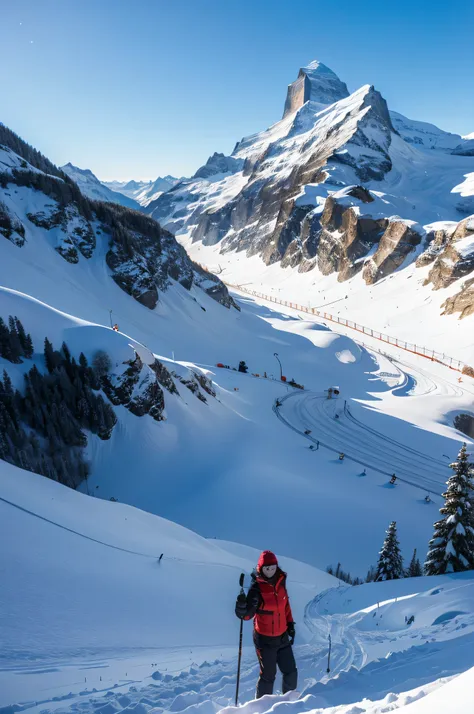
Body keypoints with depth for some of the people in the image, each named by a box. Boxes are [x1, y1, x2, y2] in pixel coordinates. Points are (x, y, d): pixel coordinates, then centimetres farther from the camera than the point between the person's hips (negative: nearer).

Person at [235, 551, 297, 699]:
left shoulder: (280, 582, -3)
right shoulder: (256, 588, -20)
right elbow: (246, 615, -26)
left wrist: (290, 624, 13)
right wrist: (242, 605, -46)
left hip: (282, 637, 5)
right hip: (265, 639, -5)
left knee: (291, 672, 12)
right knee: (268, 676, 0)